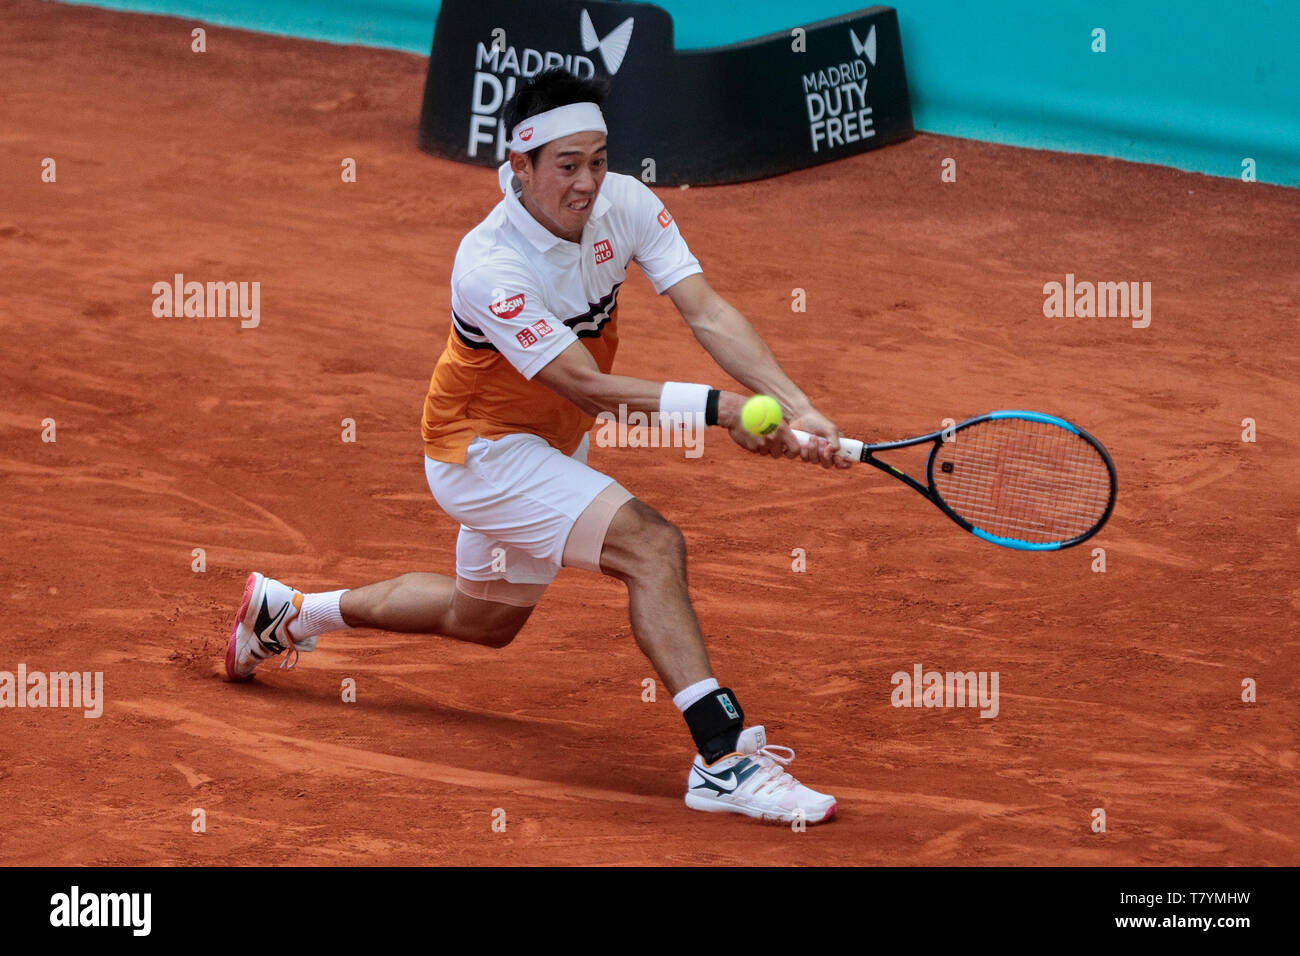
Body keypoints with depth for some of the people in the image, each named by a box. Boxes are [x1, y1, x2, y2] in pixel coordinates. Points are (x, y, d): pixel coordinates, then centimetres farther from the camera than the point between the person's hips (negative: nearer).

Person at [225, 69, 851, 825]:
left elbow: (709, 314, -23)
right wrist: (720, 408, -44)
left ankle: (292, 613, 45)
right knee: (652, 544, -27)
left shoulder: (625, 203, -15)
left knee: (485, 618, 28)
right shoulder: (491, 267, -33)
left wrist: (796, 407, -37)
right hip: (482, 448, -8)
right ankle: (724, 756, -30)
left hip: (550, 446, 8)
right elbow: (587, 388, -35)